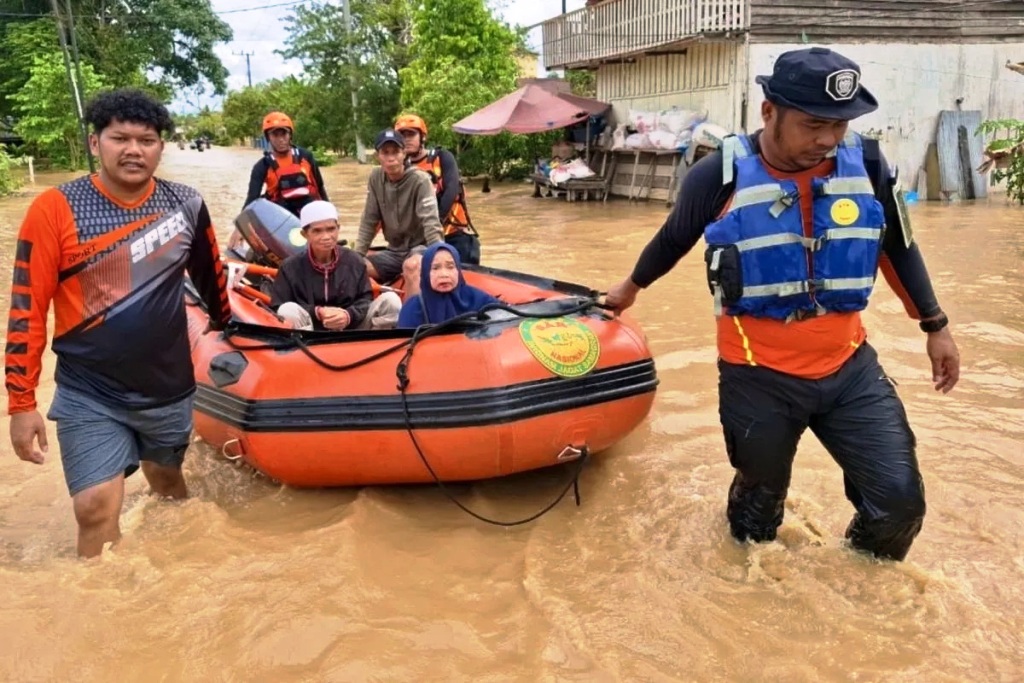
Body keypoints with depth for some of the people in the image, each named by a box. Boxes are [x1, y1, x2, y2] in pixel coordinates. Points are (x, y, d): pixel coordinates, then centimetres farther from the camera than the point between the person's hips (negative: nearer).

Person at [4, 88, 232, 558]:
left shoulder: (186, 206, -4)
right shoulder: (54, 210, -13)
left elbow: (211, 277, 13)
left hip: (170, 387, 3)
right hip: (89, 396, -3)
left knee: (167, 480, 21)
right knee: (97, 508, -10)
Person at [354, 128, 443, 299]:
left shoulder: (420, 180, -16)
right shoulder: (375, 178, -1)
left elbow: (431, 224, -24)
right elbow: (369, 221, 3)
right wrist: (356, 255, -6)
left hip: (420, 247, -5)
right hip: (394, 250, 6)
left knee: (411, 265, -38)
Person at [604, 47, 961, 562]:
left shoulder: (866, 164, -4)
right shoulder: (720, 175, -12)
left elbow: (897, 245, 11)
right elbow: (672, 240, 7)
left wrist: (935, 326, 14)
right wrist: (632, 287, 22)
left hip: (850, 366, 3)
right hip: (757, 376, -2)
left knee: (899, 500, 2)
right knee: (758, 506, 14)